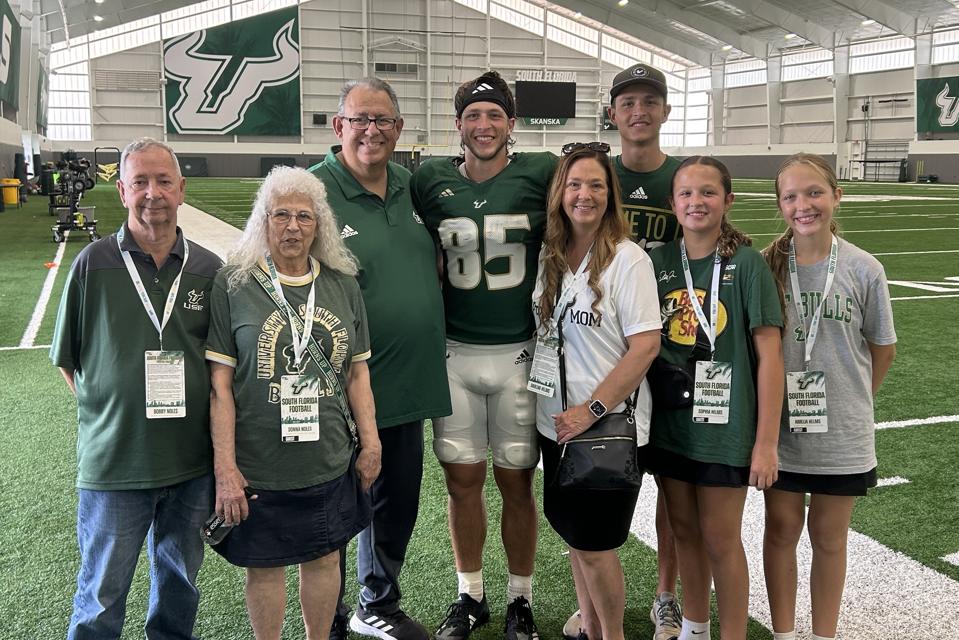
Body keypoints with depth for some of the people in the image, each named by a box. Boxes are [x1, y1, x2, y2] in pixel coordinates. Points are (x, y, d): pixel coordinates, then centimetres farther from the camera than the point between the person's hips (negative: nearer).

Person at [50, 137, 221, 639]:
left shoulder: (208, 269, 0)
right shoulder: (93, 264, -6)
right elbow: (68, 358, 4)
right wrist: (104, 411, -3)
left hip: (193, 461, 3)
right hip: (113, 461, -2)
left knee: (180, 579, 21)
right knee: (101, 598, 9)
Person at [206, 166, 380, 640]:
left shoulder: (342, 285, 5)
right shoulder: (233, 284, -7)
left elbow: (357, 372, 10)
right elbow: (220, 384, -8)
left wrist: (370, 443, 6)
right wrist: (225, 468, -12)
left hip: (331, 461, 3)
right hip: (258, 464, -3)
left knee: (324, 558, 16)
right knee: (264, 565, 11)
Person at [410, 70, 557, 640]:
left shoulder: (542, 173, -4)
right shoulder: (431, 182, 2)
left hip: (520, 353, -2)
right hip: (454, 353, 2)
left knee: (517, 483, 7)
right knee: (463, 480, 10)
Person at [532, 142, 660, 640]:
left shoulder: (627, 259, -13)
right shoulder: (549, 255, 4)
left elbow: (646, 344, -17)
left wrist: (593, 410, -19)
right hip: (556, 423, 6)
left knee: (594, 545, 1)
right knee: (573, 535, 17)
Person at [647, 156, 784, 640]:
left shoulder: (746, 263, -10)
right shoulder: (658, 262, 1)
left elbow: (769, 355, -11)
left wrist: (766, 442, -13)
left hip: (725, 425, -4)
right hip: (669, 422, 4)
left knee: (720, 538, 5)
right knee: (684, 530, 17)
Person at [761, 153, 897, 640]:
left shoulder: (863, 269, -9)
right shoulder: (766, 266, -8)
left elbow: (882, 348, 3)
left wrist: (853, 399, 6)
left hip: (840, 434, 0)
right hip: (779, 428, 1)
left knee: (828, 539, 14)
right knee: (781, 531, 13)